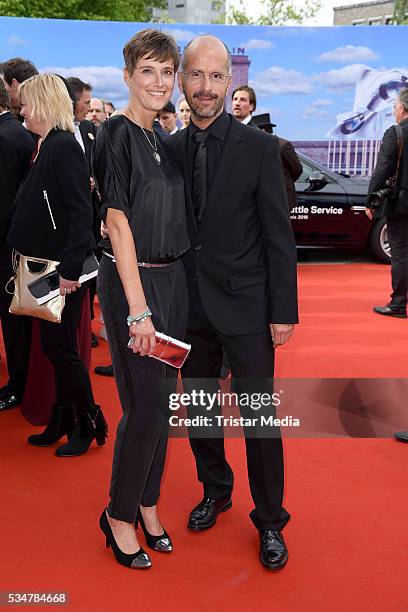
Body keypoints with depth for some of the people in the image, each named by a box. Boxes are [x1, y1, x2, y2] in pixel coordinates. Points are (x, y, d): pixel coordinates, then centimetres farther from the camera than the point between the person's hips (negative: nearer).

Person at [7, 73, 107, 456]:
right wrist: (31, 259, 12)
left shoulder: (64, 147, -15)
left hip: (64, 268, -9)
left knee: (59, 346, 0)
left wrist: (70, 269, -23)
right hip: (48, 265, 9)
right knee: (56, 345, 15)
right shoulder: (48, 146, 12)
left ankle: (90, 423, 17)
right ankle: (64, 420, 27)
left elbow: (81, 212, -21)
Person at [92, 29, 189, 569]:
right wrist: (138, 308, -19)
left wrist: (168, 297, 12)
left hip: (171, 281, 8)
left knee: (160, 400, 13)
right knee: (145, 405, -2)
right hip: (132, 282, -8)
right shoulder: (118, 134, -10)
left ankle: (147, 504, 29)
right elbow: (118, 221, -16)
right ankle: (119, 516, 18)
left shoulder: (162, 140, 13)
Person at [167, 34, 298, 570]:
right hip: (190, 305, 4)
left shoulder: (259, 148, -7)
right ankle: (215, 491, 39)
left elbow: (279, 237, -7)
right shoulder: (170, 149, 4)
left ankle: (270, 521, 21)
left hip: (245, 305, -4)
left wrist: (284, 311, -9)